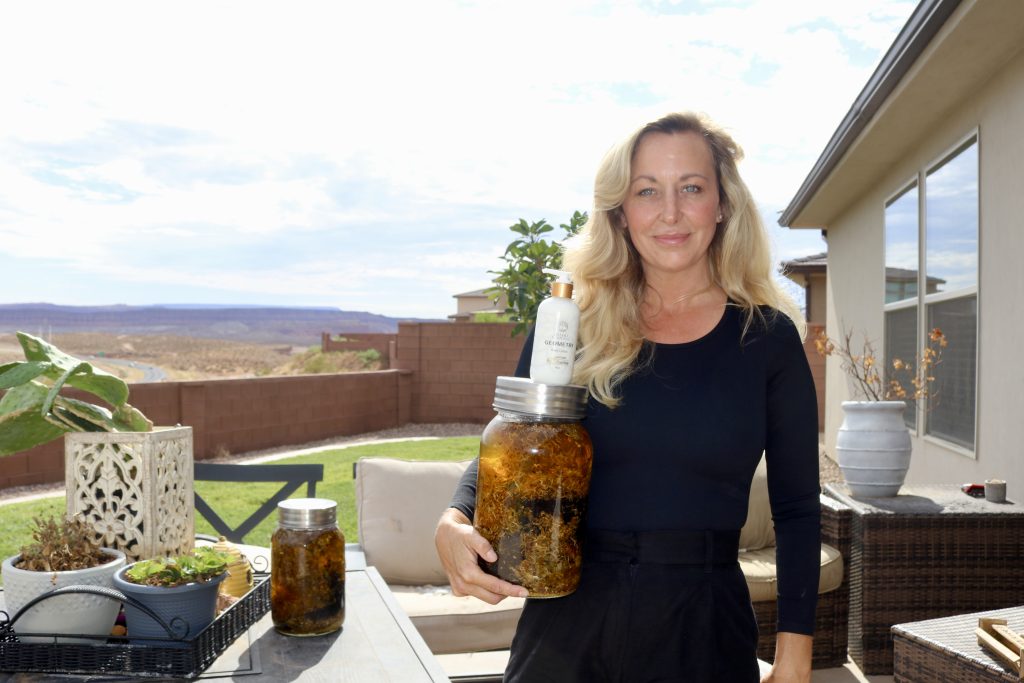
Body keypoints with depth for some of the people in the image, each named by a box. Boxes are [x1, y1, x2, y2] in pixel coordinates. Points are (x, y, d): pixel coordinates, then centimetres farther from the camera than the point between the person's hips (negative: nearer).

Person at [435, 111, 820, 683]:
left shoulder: (768, 337, -4)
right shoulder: (575, 328, -3)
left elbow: (797, 509, 1)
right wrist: (454, 523, -16)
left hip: (703, 631, 0)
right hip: (568, 621, 1)